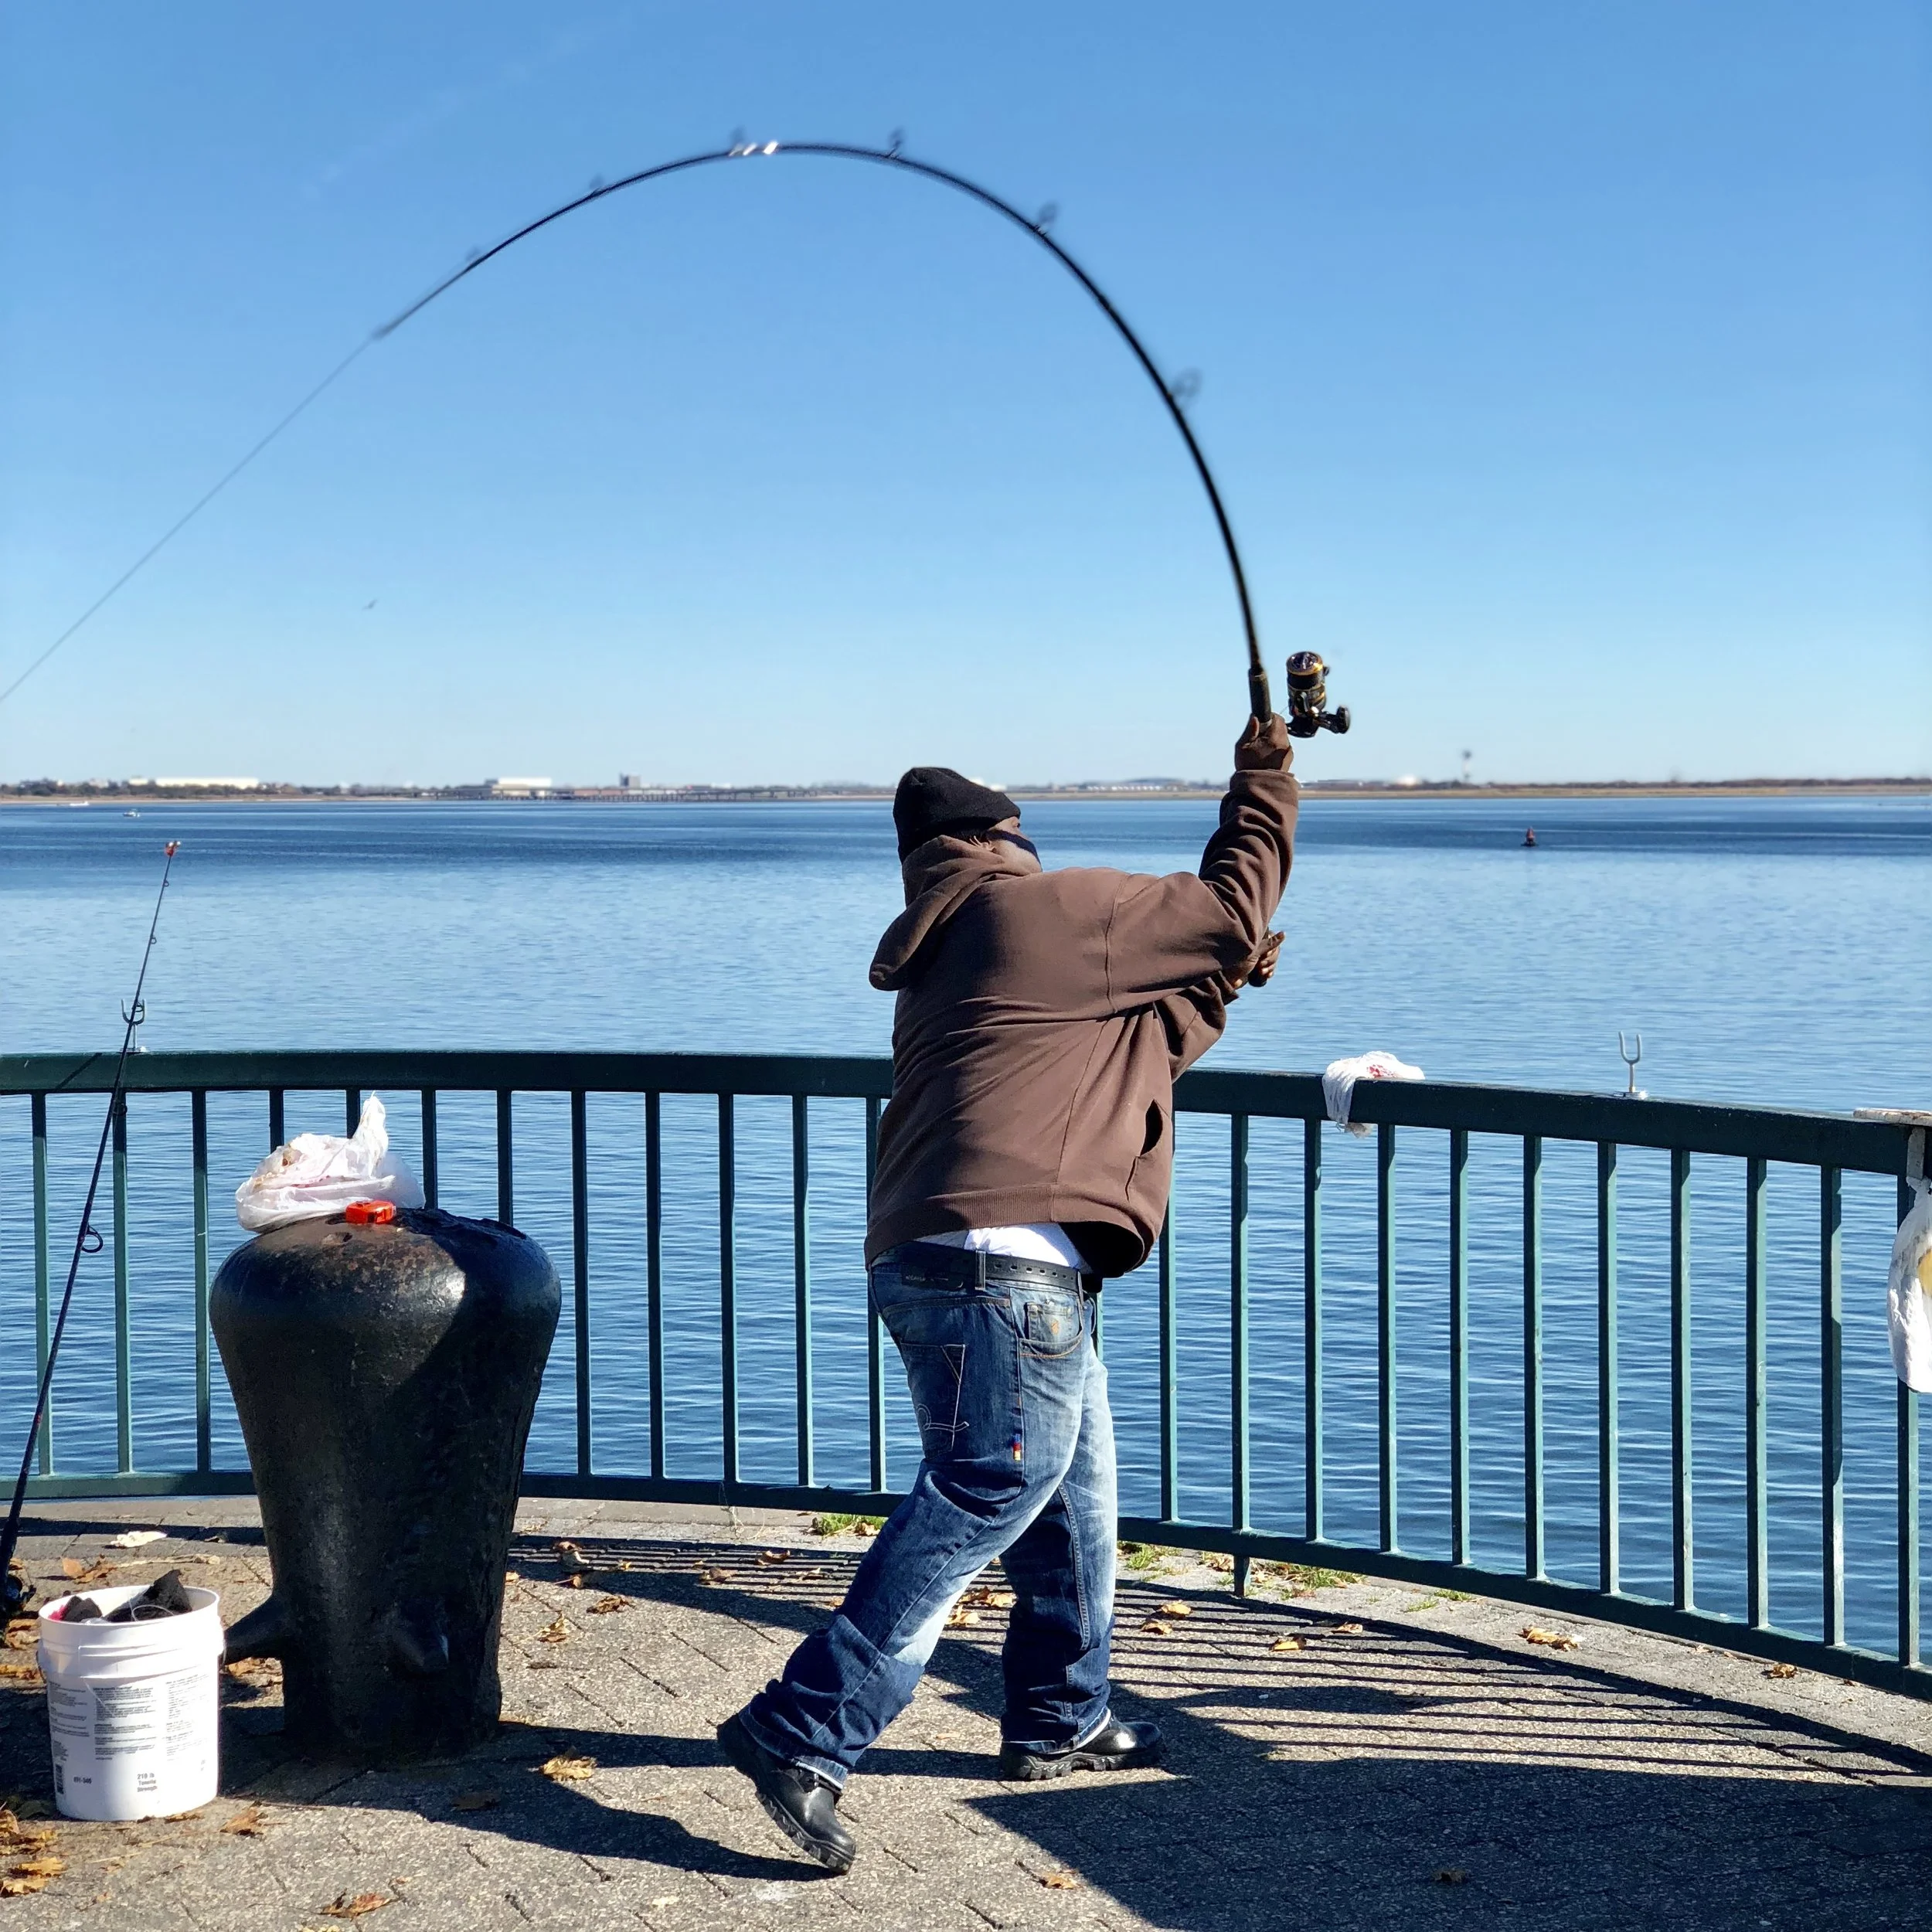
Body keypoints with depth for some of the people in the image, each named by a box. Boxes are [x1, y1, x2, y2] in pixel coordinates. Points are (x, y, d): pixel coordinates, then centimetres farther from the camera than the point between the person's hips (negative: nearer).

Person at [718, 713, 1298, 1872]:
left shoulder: (956, 957, 26)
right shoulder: (1039, 910, -2)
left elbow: (1133, 1053, 35)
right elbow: (1228, 908, 4)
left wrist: (1218, 986, 30)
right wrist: (1264, 785, 18)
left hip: (1014, 1272, 10)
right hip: (1004, 1264, -10)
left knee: (1074, 1494, 21)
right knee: (988, 1492, -14)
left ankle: (1059, 1722, 32)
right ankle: (806, 1734, -18)